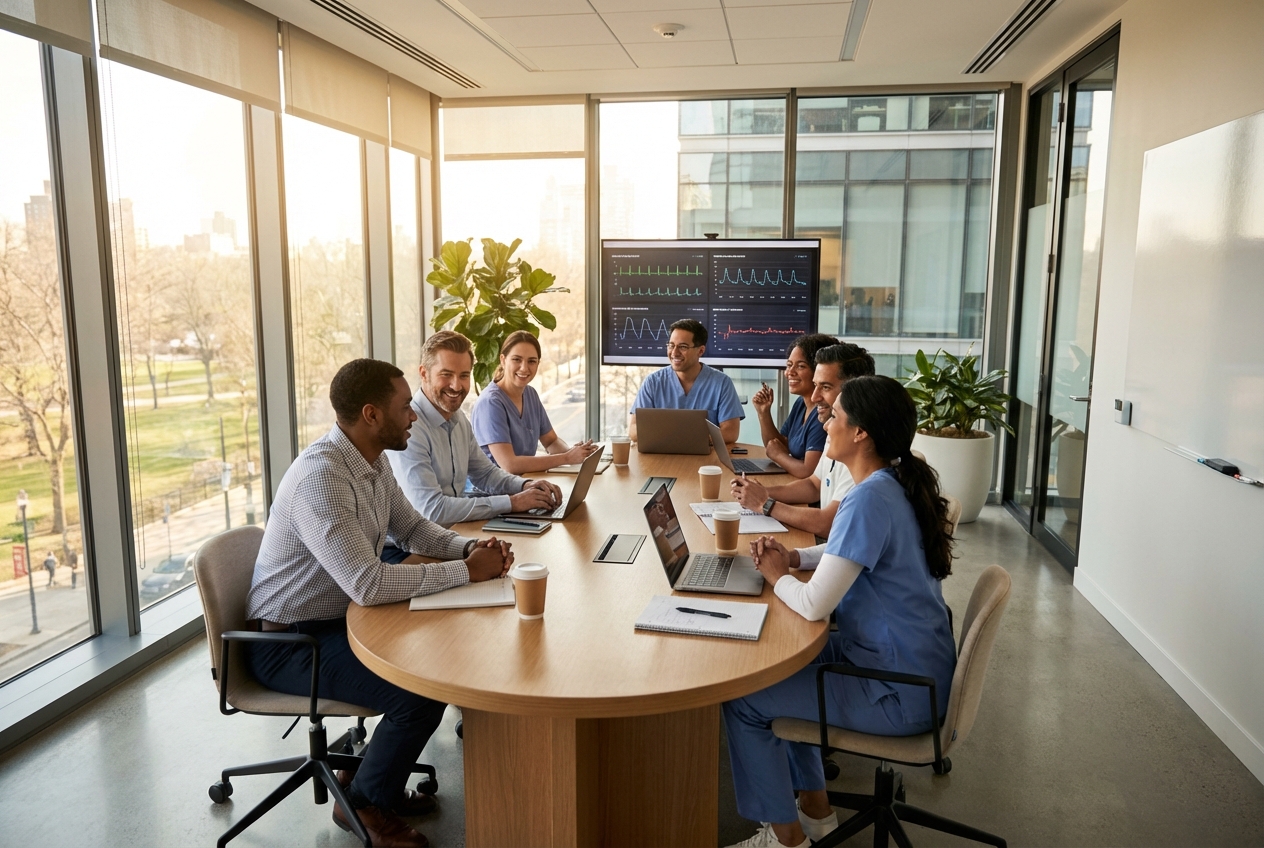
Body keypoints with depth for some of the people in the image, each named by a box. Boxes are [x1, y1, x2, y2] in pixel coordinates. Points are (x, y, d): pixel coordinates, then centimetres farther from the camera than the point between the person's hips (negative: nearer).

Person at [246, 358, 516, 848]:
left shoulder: (373, 460, 1)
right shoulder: (320, 476, -29)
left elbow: (412, 527, 12)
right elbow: (367, 584, -36)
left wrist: (471, 547, -8)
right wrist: (466, 571, -27)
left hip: (337, 619, 9)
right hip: (287, 643, -9)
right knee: (425, 691, -19)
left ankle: (374, 770, 22)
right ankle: (365, 801, 8)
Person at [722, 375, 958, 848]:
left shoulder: (870, 499, -27)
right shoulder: (896, 484, 4)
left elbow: (814, 605, -28)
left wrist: (776, 576, -8)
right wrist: (793, 558, 3)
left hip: (899, 692, -10)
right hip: (910, 661, 10)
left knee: (741, 700, -6)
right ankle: (815, 809, 32)